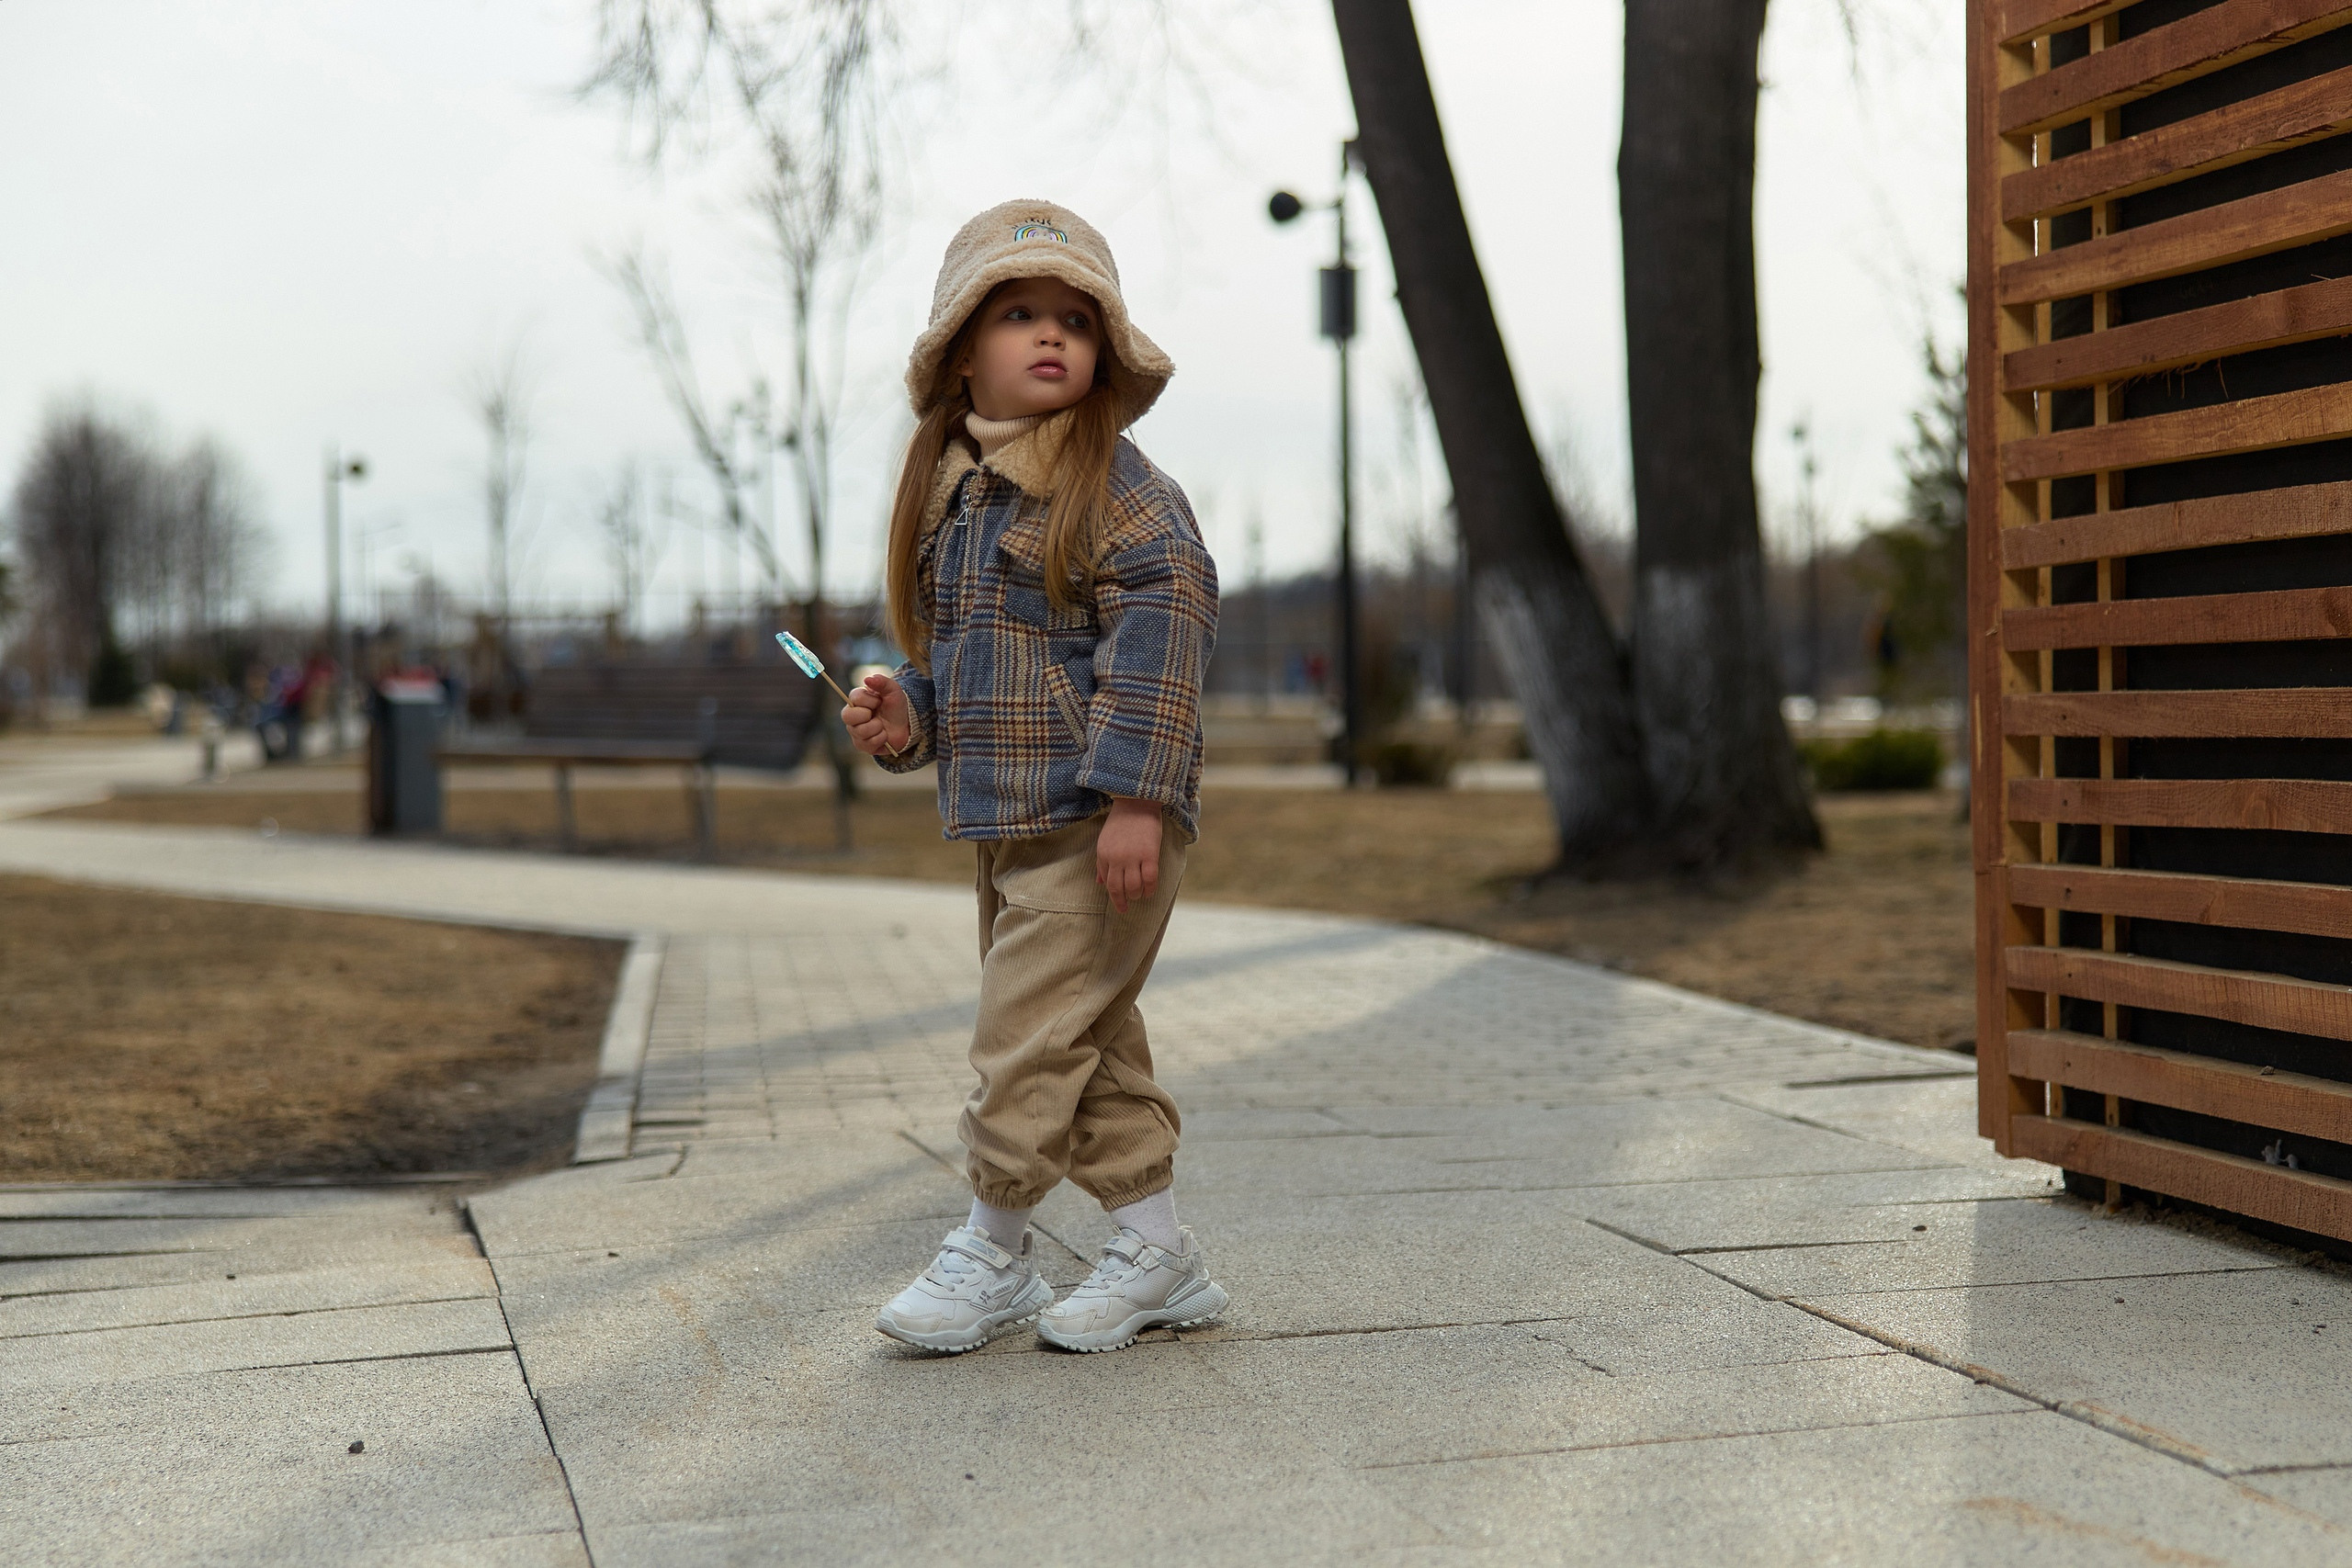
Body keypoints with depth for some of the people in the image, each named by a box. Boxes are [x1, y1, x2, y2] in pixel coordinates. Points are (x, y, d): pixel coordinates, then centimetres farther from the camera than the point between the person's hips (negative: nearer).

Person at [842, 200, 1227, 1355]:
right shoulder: (954, 493, 14)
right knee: (1090, 1039, 12)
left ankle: (992, 1252, 10)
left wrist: (1135, 792, -24)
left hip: (1098, 819, -8)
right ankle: (1157, 1256, 21)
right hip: (1006, 820, 8)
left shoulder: (1111, 480, -10)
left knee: (1031, 1028, -5)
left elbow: (1165, 613, -18)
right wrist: (910, 714, 4)